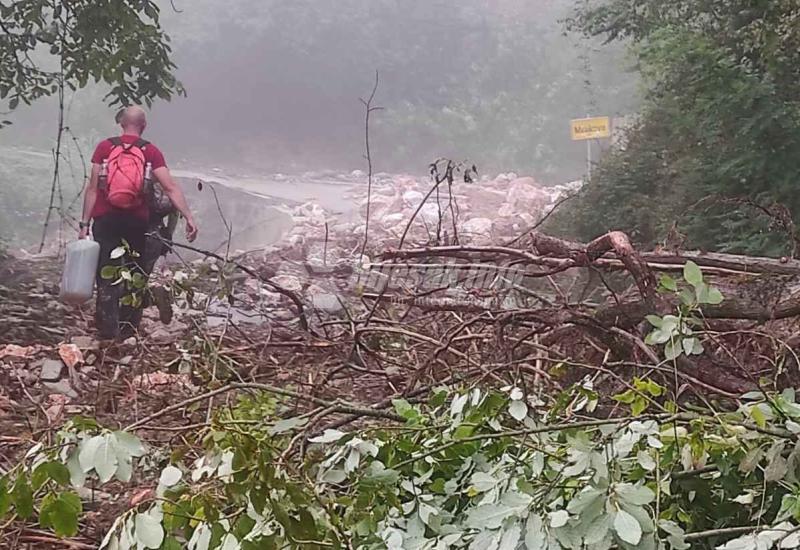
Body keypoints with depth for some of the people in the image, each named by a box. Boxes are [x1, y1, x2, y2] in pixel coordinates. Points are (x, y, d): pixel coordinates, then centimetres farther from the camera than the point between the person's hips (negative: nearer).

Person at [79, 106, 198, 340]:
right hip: (137, 221, 0)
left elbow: (92, 187, -3)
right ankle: (128, 331, 17)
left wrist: (85, 223, 0)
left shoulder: (105, 147, -1)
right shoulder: (151, 152, -2)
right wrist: (189, 217, -11)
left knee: (107, 277, 5)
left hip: (105, 220, 0)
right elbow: (171, 188, -11)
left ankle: (107, 331, 0)